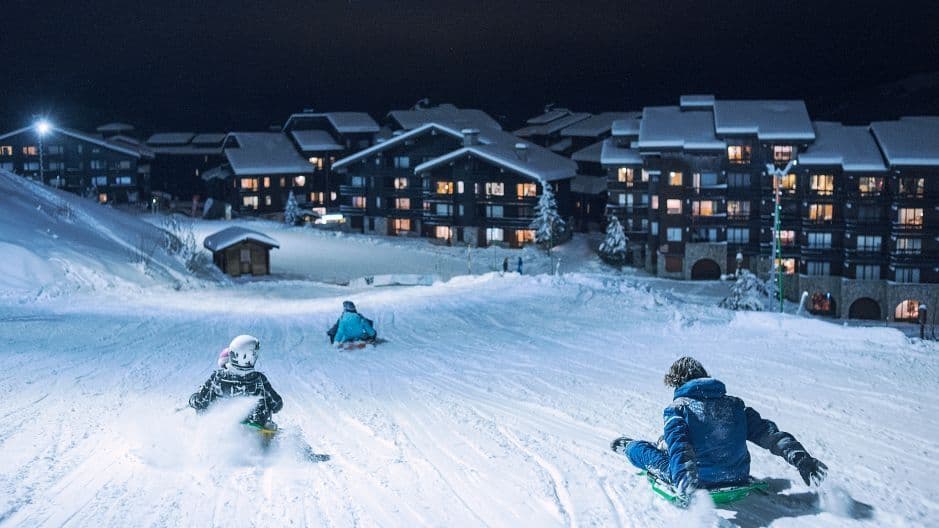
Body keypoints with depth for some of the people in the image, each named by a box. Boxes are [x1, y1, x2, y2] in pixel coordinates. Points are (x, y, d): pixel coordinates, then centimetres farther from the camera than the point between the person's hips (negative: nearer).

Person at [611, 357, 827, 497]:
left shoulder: (678, 408, -11)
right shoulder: (735, 405, 3)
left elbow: (679, 447, -26)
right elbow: (767, 432, -1)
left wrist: (684, 479, -39)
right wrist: (799, 457, -3)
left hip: (698, 480, -5)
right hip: (738, 478, 5)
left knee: (643, 450, 21)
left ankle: (627, 446, 53)